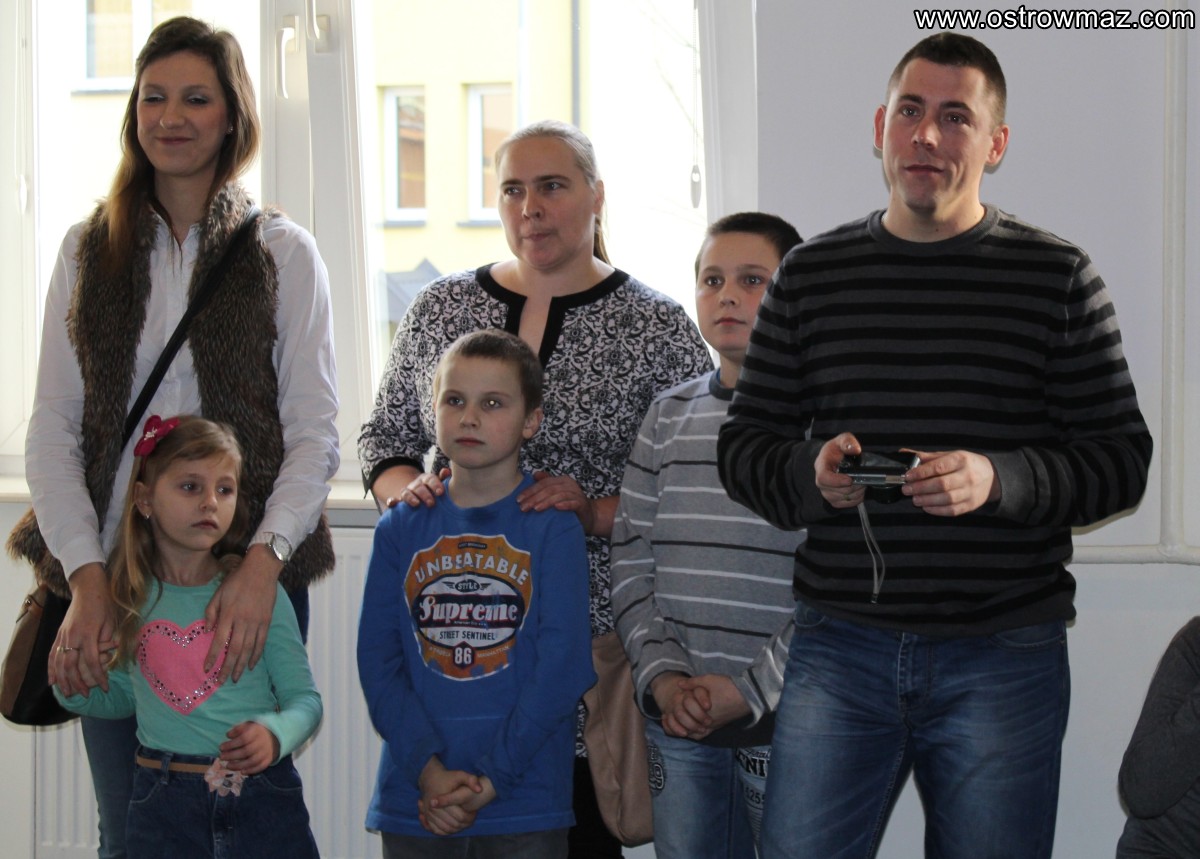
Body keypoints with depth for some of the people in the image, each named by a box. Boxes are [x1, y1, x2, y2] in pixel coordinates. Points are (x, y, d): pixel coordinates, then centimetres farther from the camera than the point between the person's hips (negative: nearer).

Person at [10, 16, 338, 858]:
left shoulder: (283, 252, 5)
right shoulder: (90, 250, 10)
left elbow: (314, 432, -1)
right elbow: (52, 429, 6)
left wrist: (264, 564, -17)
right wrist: (86, 580, -8)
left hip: (247, 576, -2)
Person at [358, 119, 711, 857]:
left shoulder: (656, 326, 1)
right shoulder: (440, 310, 12)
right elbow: (385, 436, 20)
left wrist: (597, 512, -15)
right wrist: (405, 488, -1)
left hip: (590, 634, -2)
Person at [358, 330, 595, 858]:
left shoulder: (553, 526, -1)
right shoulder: (401, 530, 7)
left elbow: (563, 666, -7)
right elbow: (378, 661, 1)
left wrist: (491, 777, -13)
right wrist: (428, 769, -12)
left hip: (525, 807, -2)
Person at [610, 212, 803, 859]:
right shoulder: (670, 416, 12)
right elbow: (629, 558, 9)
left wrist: (753, 690, -13)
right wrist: (662, 676, -5)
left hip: (788, 716, -4)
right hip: (677, 723, 4)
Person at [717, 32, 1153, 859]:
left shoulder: (1058, 277, 2)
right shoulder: (811, 275, 9)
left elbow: (1123, 456, -1)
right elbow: (744, 442, 11)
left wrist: (999, 480, -18)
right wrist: (809, 472, -11)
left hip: (1004, 658, -1)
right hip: (841, 646, 2)